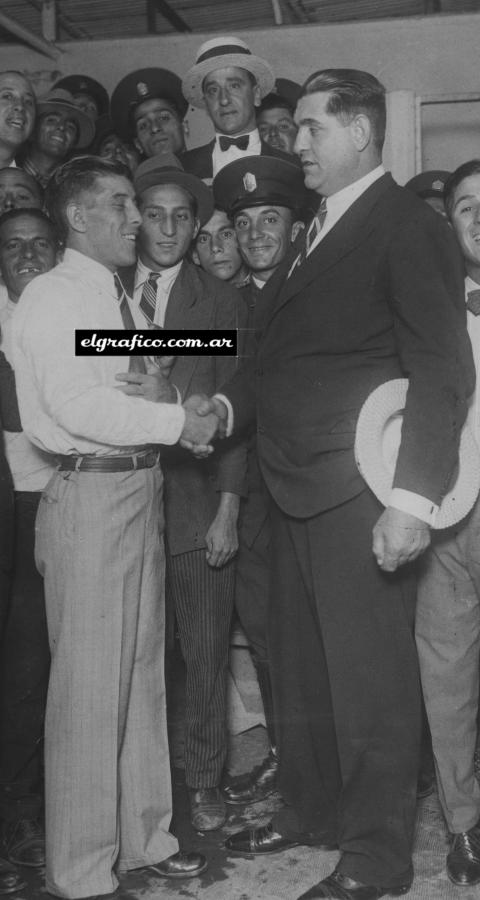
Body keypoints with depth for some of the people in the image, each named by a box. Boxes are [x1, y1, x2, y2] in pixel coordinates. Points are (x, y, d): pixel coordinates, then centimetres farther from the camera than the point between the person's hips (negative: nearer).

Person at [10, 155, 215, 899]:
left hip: (139, 490, 8)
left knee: (143, 671, 15)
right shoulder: (53, 295, -8)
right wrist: (177, 419, -17)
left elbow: (120, 396, 12)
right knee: (90, 685, 0)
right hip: (89, 495, -8)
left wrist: (169, 400, -8)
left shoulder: (120, 300, 18)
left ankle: (143, 834, 31)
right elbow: (75, 403, -21)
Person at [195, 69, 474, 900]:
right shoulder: (315, 232, 18)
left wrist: (413, 497, -22)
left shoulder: (408, 228, -8)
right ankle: (310, 809, 37)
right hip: (294, 489, 8)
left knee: (369, 675, 3)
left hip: (357, 491, -8)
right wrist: (228, 404, 3)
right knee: (298, 666, 18)